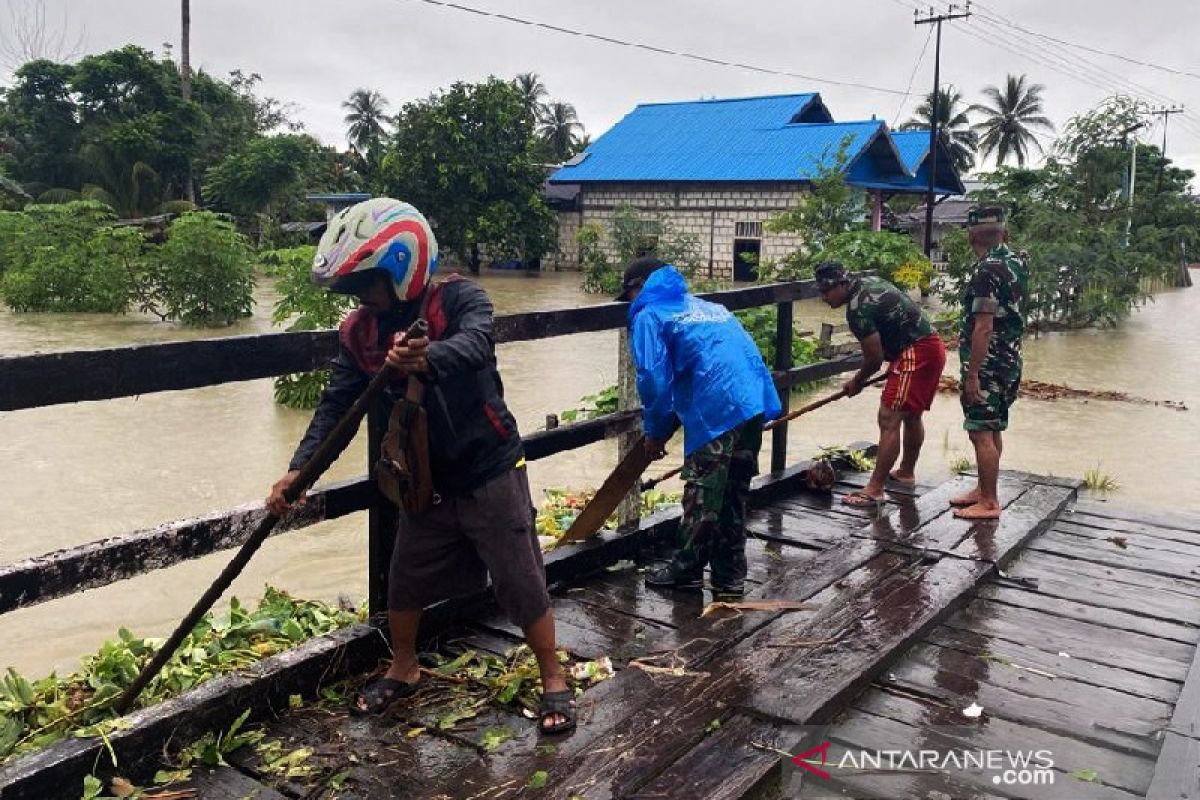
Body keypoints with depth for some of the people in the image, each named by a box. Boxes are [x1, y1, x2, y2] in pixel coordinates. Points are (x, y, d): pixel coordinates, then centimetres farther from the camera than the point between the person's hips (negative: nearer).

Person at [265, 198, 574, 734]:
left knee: (521, 584, 2)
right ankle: (403, 671, 40)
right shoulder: (359, 333, -2)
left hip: (490, 473, -5)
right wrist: (299, 470, -19)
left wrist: (427, 358, -60)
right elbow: (336, 406, -6)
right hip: (425, 482, 5)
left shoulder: (459, 299, -17)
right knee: (405, 583, 15)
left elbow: (474, 343, -38)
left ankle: (553, 680, 22)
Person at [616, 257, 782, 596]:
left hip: (717, 411, -8)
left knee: (702, 494, 4)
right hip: (755, 401, 8)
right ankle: (730, 575, 23)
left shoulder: (649, 315, 5)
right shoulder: (703, 305, 29)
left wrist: (656, 432, 8)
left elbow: (654, 379, -6)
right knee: (734, 494, 16)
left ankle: (687, 570, 17)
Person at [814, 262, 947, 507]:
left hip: (915, 354, -11)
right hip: (933, 347, 11)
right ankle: (906, 472, 41)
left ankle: (874, 490, -12)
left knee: (889, 419, -12)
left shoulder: (858, 309, -20)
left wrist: (856, 382, 4)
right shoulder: (869, 281, 10)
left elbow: (874, 357, -14)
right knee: (912, 415, 24)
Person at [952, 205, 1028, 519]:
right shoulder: (1017, 263, 9)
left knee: (982, 433, -3)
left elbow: (983, 328, -23)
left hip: (987, 365, -10)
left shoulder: (987, 271, -20)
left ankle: (989, 503, 3)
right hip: (1009, 361, 10)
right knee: (993, 430, 17)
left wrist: (972, 374, -20)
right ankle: (984, 490, 28)